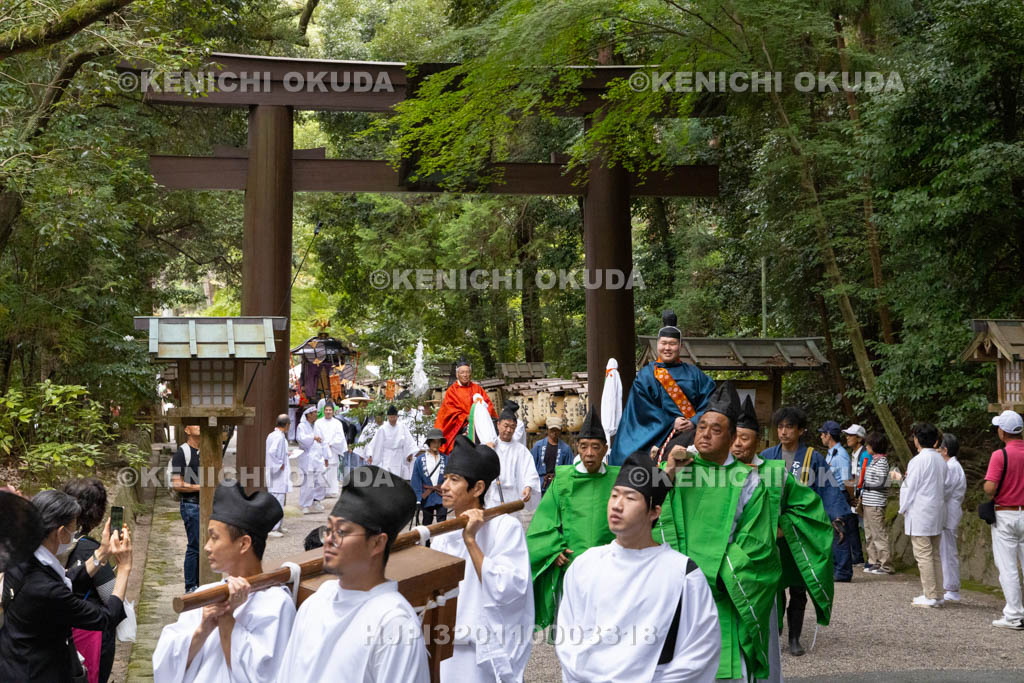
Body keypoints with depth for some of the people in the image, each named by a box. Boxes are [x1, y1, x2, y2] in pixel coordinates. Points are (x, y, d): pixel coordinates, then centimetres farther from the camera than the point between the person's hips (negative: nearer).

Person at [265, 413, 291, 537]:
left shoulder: (271, 435, 10)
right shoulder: (279, 437, -18)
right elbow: (272, 451, -31)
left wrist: (286, 453, 32)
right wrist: (280, 464, -20)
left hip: (272, 473, 10)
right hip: (279, 474, -10)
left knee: (277, 501, 18)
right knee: (278, 500, -7)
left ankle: (277, 526, 26)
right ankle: (272, 528, -6)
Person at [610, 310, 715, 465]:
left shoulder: (693, 373, 14)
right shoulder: (646, 375, 8)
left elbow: (709, 401, 5)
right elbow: (644, 410, 1)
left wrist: (694, 422, -12)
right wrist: (671, 423, -12)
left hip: (694, 433, 2)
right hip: (661, 438, -2)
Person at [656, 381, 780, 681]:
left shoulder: (747, 482, 0)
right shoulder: (678, 469, 6)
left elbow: (753, 546, -1)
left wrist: (710, 572, -8)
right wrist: (669, 473, -14)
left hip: (722, 598, -1)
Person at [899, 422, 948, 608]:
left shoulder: (918, 461, -14)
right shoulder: (941, 460, 9)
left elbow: (910, 488, -12)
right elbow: (943, 486, 16)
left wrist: (903, 509, 0)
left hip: (920, 514, -8)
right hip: (937, 512, 8)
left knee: (923, 554, -4)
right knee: (935, 554, 13)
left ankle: (930, 596, -4)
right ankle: (938, 594, 16)